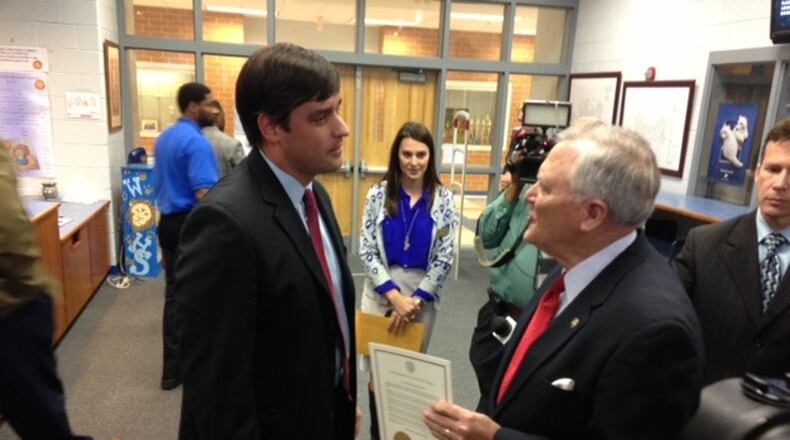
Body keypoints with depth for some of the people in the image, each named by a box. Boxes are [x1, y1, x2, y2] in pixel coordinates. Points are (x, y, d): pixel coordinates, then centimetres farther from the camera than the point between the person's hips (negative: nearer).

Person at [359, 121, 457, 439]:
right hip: (381, 289, 0)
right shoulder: (379, 194, -4)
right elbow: (367, 250, -6)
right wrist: (394, 294, -15)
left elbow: (445, 258, -5)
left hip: (423, 293, 0)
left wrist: (416, 299, -12)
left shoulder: (443, 199, -4)